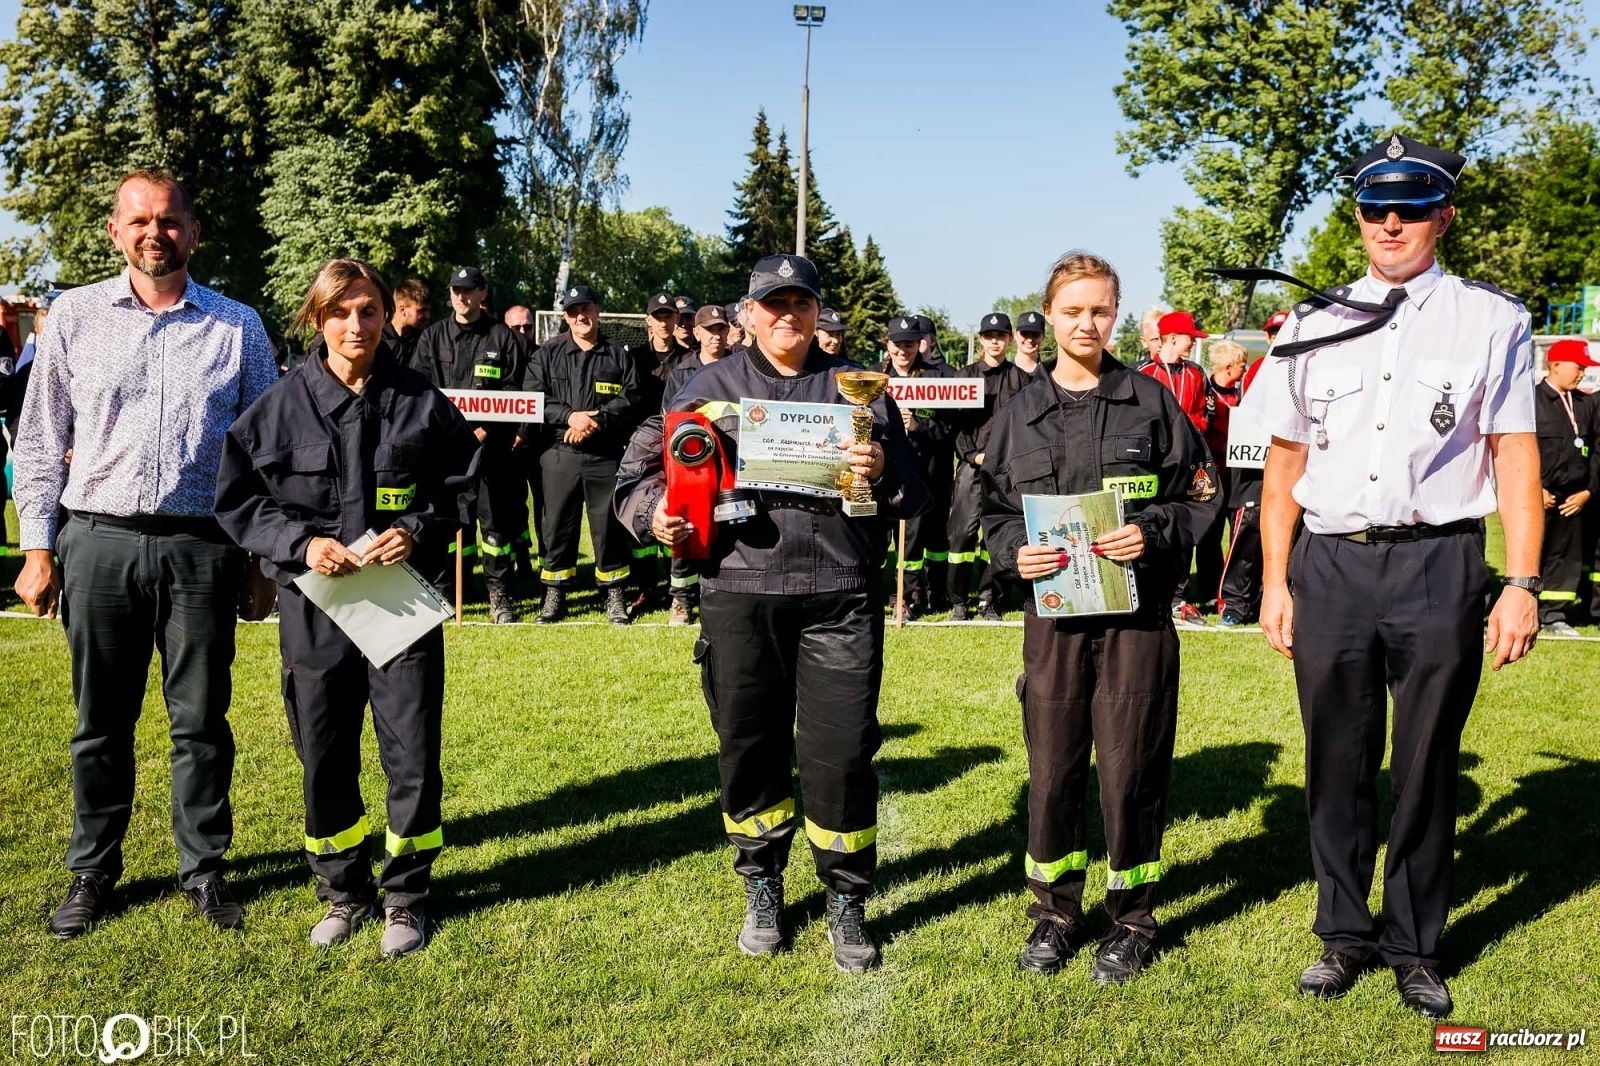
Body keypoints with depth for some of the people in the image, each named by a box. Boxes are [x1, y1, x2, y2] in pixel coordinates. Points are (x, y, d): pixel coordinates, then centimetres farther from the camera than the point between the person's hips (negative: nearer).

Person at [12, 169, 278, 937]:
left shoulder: (238, 327, 5)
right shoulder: (74, 316, 6)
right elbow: (40, 441, 8)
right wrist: (36, 548, 2)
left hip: (201, 548, 0)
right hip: (98, 542, 1)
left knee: (201, 719, 6)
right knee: (101, 721, 10)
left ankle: (204, 868, 21)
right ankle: (92, 871, 25)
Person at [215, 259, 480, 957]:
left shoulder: (423, 403, 0)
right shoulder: (281, 406, 0)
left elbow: (460, 488, 6)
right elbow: (237, 499, 2)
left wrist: (418, 530, -12)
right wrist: (300, 543, -13)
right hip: (313, 606, 1)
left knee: (412, 759, 3)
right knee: (324, 760, 11)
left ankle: (406, 897, 22)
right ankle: (343, 891, 31)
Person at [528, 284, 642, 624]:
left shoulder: (619, 355, 7)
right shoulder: (548, 353, 8)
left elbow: (631, 399, -2)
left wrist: (597, 420, -15)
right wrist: (570, 416, -15)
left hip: (606, 455, -1)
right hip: (560, 454, 1)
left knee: (609, 525, 4)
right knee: (558, 524, 6)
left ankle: (614, 595, 14)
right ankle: (554, 595, 16)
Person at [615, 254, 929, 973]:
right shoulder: (711, 387, 10)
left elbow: (912, 498, 10)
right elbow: (640, 468, 13)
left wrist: (883, 475, -11)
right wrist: (654, 512, -7)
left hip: (841, 596, 0)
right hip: (740, 594, 1)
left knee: (842, 751, -2)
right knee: (749, 746, 9)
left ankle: (847, 901, 19)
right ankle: (762, 888, 31)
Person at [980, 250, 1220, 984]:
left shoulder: (1152, 401, 3)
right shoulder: (1021, 411, 8)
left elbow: (1200, 495, 4)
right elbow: (994, 511, 11)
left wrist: (1153, 534, -13)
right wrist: (1014, 550, -9)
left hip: (1137, 613, -2)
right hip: (1053, 613, 2)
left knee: (1131, 768, 4)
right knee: (1051, 767, 7)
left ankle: (1132, 918, 22)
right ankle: (1055, 911, 25)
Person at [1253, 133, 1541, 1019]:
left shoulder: (1491, 320, 2)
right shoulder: (1313, 327, 8)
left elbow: (1516, 457, -2)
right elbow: (1284, 463, 10)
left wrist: (1522, 584, -9)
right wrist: (1274, 581, 5)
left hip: (1440, 564, -2)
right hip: (1329, 564, 2)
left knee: (1427, 768, 9)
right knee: (1337, 764, 11)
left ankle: (1415, 947, 26)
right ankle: (1343, 935, 28)